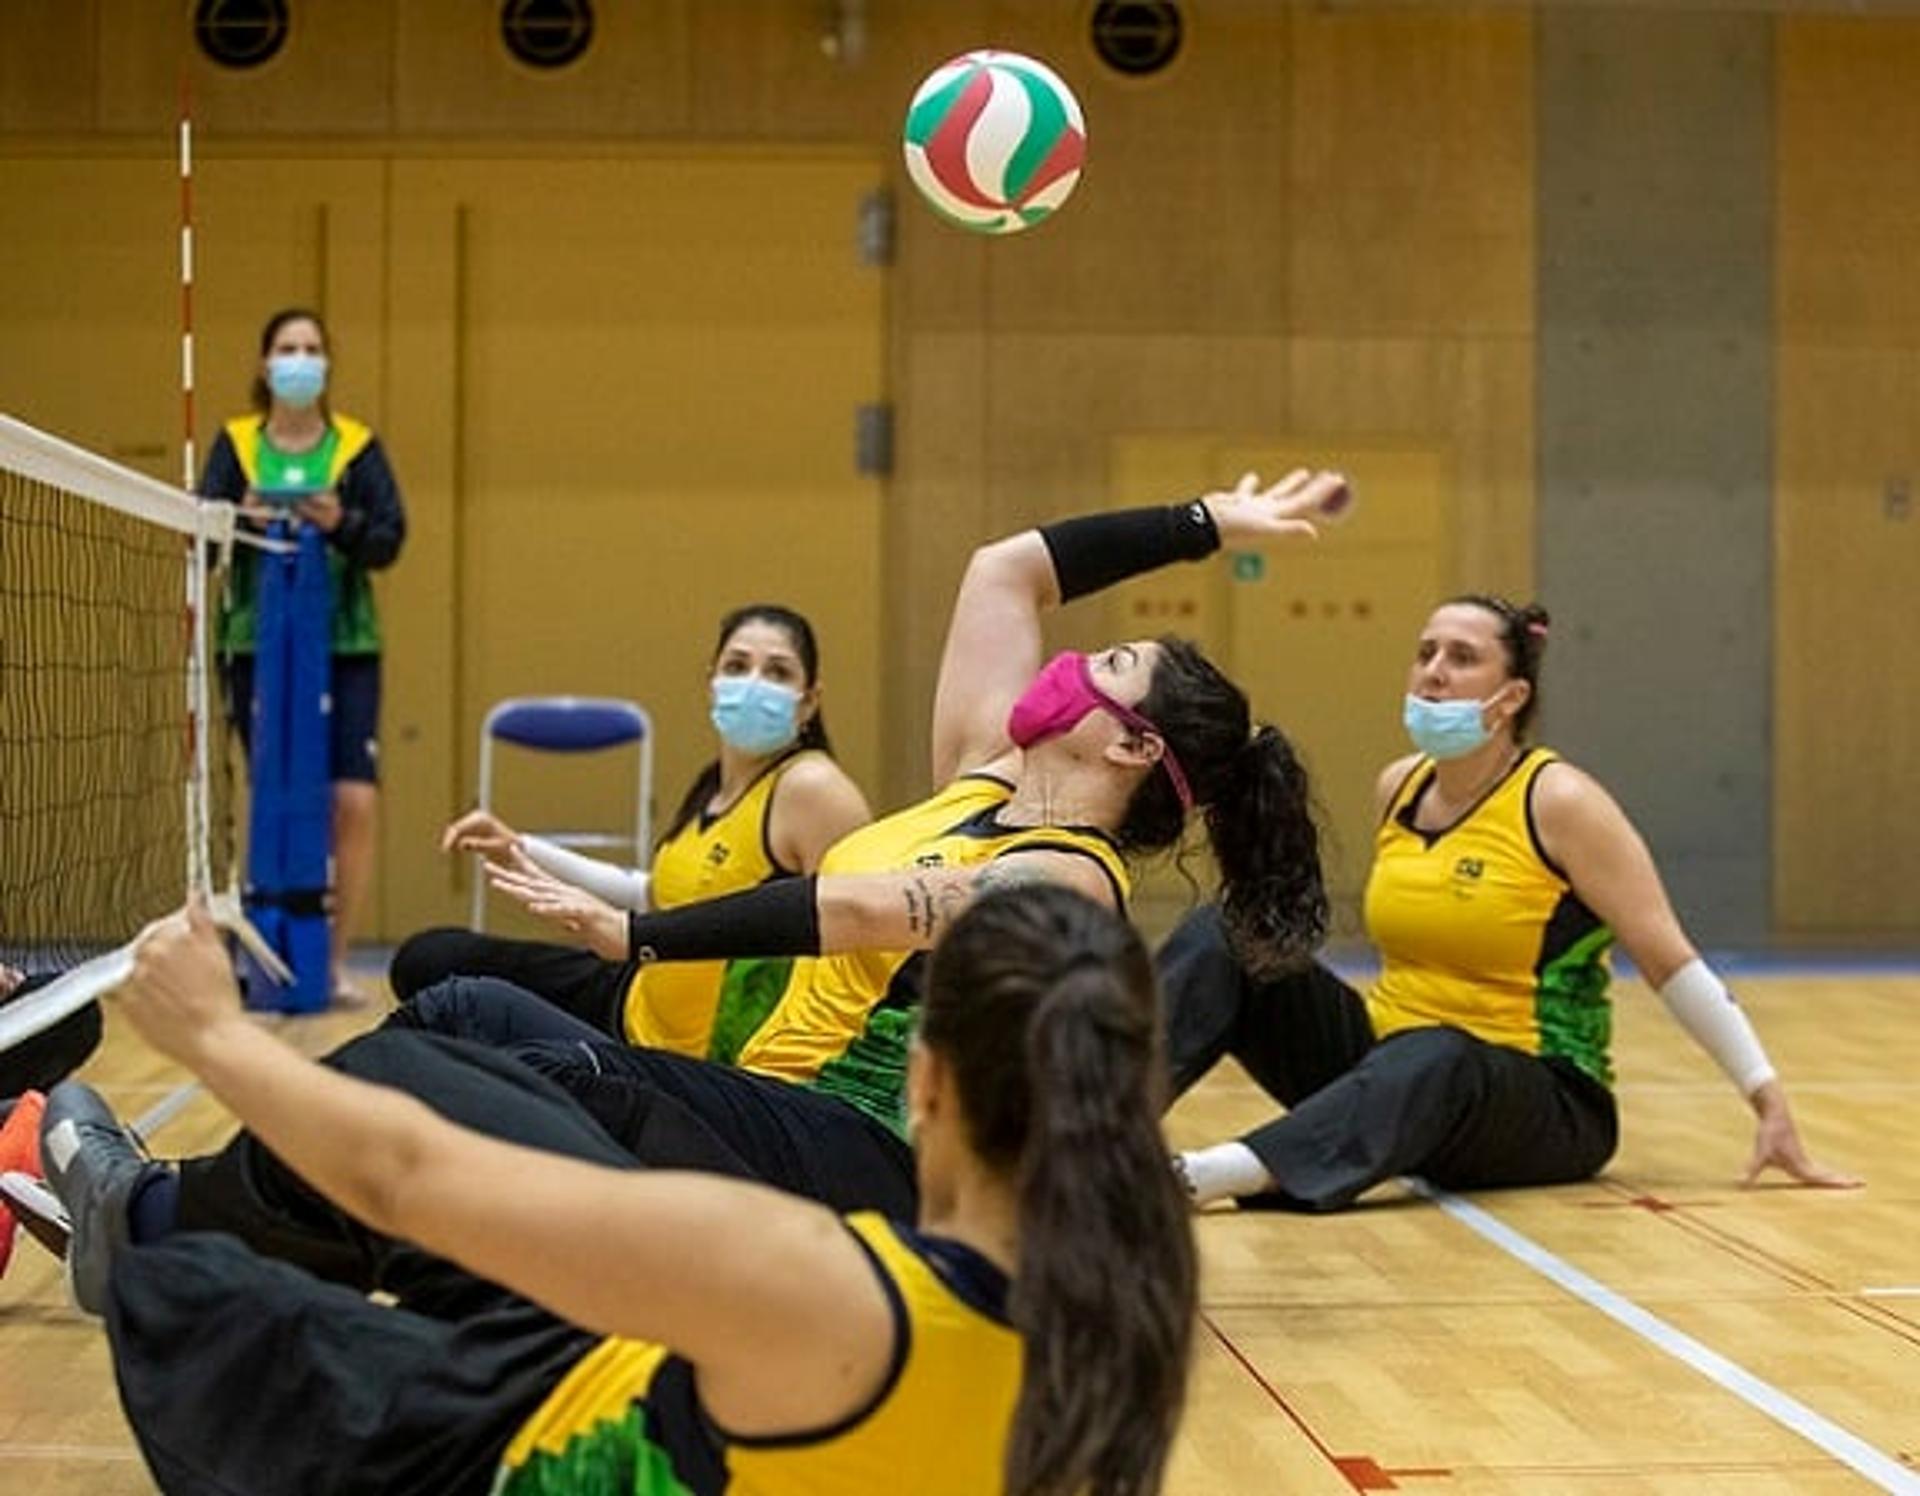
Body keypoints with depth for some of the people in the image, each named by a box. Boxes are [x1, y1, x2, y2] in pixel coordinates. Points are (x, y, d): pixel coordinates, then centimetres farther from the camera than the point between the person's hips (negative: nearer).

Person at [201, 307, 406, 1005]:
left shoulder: (357, 446, 3)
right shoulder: (235, 443, 5)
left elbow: (390, 540, -3)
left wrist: (342, 524, -23)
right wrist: (241, 521, -23)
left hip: (345, 646, 0)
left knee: (356, 800, -10)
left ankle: (336, 957, 1)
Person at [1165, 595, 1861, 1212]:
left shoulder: (1558, 802, -12)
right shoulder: (1398, 787, 6)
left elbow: (1671, 963, -12)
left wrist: (1770, 1101, -15)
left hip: (1541, 1105, -6)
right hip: (1385, 1056, 6)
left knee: (1435, 1061, -42)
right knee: (1219, 936, -10)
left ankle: (1197, 1176, -60)